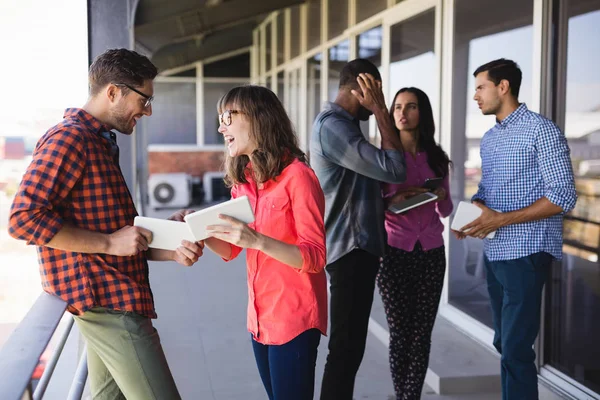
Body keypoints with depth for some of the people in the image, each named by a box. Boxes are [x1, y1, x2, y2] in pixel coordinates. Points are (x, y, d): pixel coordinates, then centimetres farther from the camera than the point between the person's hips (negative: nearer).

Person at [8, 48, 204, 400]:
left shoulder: (102, 143, 19)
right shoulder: (69, 138, -12)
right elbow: (25, 218, -21)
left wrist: (170, 251, 6)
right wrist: (109, 243, -19)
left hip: (111, 296, 10)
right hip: (107, 298, -10)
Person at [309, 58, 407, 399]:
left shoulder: (343, 123, 16)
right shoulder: (332, 125, -18)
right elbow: (394, 169, -23)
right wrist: (381, 111, -16)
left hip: (359, 245, 11)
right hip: (351, 248, -11)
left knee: (349, 344, 17)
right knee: (346, 347, -6)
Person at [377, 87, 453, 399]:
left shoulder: (437, 158, 8)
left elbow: (445, 211, 14)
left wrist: (442, 196, -8)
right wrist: (392, 200, -22)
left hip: (431, 253, 3)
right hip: (394, 251, -3)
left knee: (422, 334, 3)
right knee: (399, 333, 1)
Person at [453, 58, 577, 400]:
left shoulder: (542, 130, -10)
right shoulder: (489, 138, 14)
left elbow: (563, 196, -16)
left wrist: (502, 219, -20)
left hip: (526, 253, -8)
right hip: (494, 252, 8)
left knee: (516, 350, -7)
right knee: (504, 343, 15)